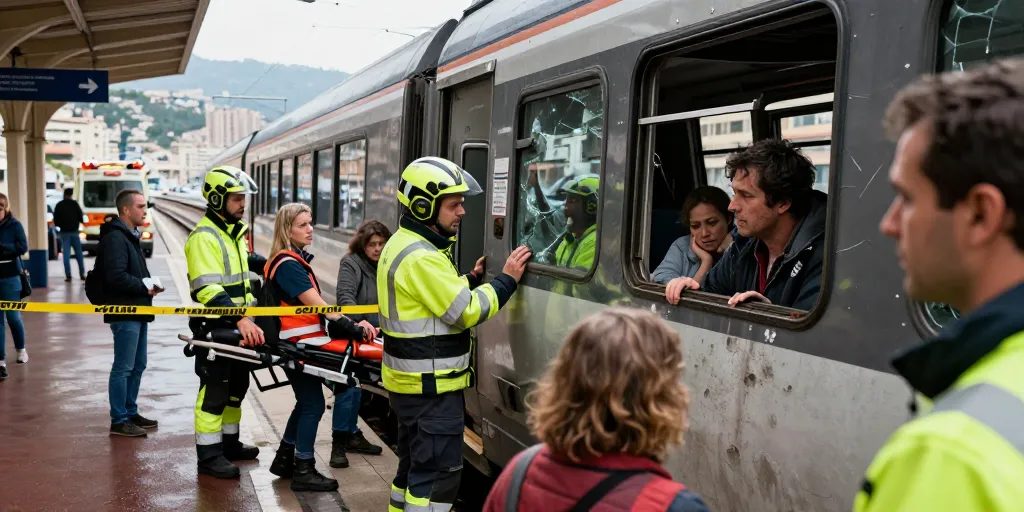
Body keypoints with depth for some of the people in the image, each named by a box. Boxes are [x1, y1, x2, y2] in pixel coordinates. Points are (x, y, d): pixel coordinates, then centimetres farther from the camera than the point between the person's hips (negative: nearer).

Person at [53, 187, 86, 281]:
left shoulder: (59, 205, 1)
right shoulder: (74, 204, -5)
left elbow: (55, 221, 2)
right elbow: (80, 217, -6)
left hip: (64, 232, 1)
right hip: (74, 231, -1)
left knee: (66, 254, 2)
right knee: (79, 253, 6)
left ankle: (68, 275, -3)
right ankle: (82, 274, 6)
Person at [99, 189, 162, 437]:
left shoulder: (130, 236, 18)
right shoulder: (115, 238, -15)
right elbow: (117, 277, -24)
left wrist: (147, 285, 5)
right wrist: (144, 287, -13)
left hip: (137, 312, 10)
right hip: (124, 313, -10)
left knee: (138, 366, 15)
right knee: (123, 368, -4)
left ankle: (130, 413, 25)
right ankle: (119, 421, 2)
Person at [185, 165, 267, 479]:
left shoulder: (236, 232, 13)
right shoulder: (204, 237, -18)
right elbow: (207, 289, -27)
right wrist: (240, 318, -36)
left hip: (238, 326, 9)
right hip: (214, 327, -9)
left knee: (237, 385, 17)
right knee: (214, 389, -2)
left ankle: (229, 442, 31)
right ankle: (208, 454, 8)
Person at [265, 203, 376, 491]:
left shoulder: (295, 260, 13)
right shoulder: (288, 265, -18)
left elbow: (312, 305, 12)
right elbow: (316, 304, -23)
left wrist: (351, 325, 3)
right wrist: (352, 327, -26)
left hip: (301, 342, 10)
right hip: (298, 343, -10)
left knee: (306, 403, 18)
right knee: (313, 404, -3)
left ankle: (285, 459, 30)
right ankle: (303, 471, 7)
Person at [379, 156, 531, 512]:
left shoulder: (404, 244, 11)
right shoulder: (421, 258, -23)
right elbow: (465, 312, -22)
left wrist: (471, 279, 7)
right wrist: (507, 279, -13)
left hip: (409, 378, 11)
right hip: (431, 385, -11)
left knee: (414, 464, 20)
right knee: (440, 472, -4)